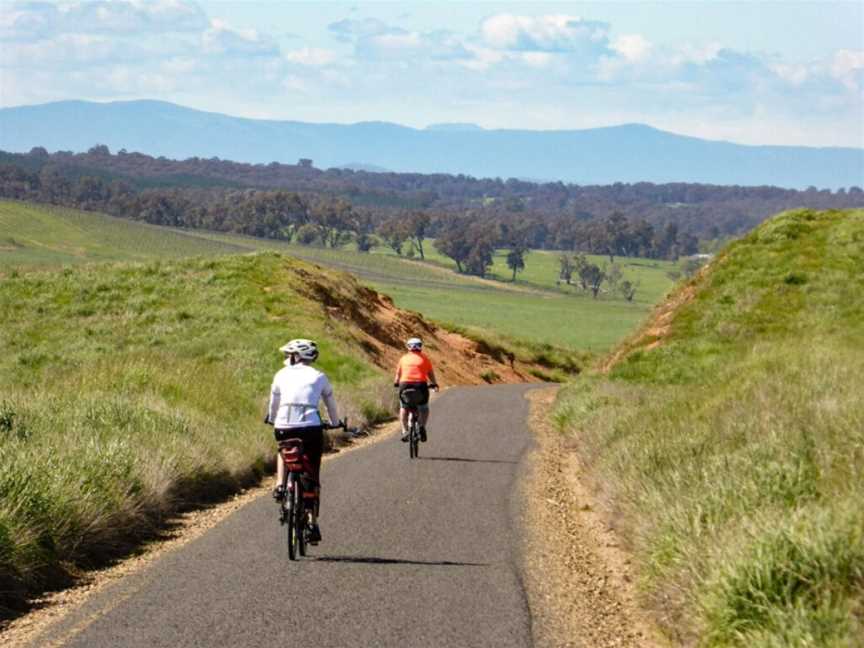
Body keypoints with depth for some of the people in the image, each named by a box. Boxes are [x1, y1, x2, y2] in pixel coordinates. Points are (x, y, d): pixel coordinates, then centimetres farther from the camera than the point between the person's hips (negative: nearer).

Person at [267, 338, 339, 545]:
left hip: (284, 427, 1)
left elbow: (273, 405, 22)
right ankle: (313, 524, 6)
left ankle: (280, 485, 14)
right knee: (313, 478, 11)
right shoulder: (318, 377, 13)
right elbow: (331, 405, 24)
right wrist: (336, 423, 43)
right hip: (311, 426, -1)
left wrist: (272, 420, 43)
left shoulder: (281, 375, 13)